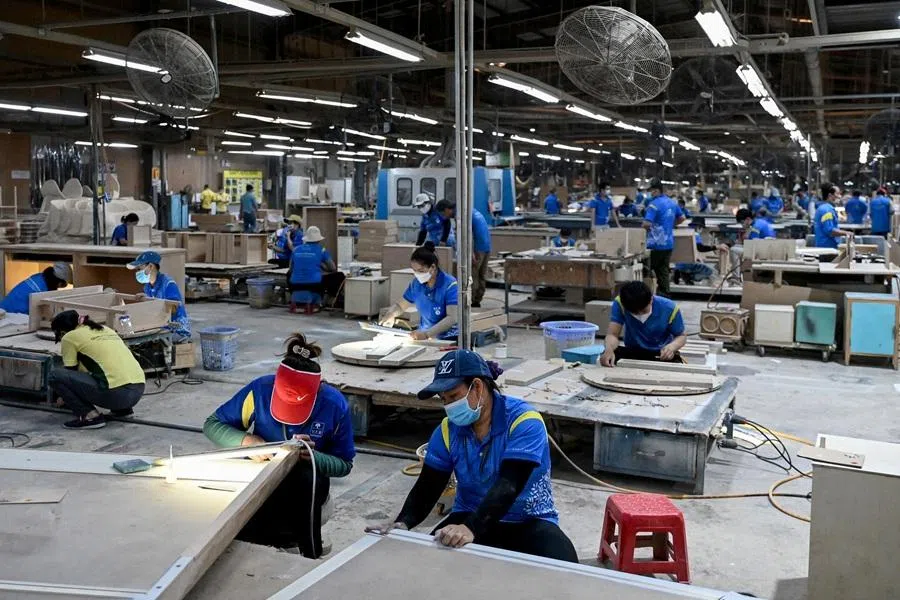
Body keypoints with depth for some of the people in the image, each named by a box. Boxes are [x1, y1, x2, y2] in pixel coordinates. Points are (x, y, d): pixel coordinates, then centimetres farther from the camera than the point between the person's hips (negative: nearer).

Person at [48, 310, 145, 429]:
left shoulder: (69, 337, 7)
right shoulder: (104, 329, 27)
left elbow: (70, 372, 13)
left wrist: (62, 397, 35)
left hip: (116, 393, -8)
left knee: (55, 376, 4)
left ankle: (90, 415, -3)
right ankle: (123, 409, 19)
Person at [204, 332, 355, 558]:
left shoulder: (335, 405, -19)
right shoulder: (260, 389, -18)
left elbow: (344, 465, -9)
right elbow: (212, 424, -6)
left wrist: (310, 456, -30)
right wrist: (246, 440, -26)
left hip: (306, 483, 0)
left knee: (306, 477, -37)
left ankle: (311, 560, -22)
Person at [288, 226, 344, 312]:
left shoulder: (296, 249, 10)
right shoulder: (322, 250, 2)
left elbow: (290, 269, 19)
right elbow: (333, 269, 8)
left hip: (296, 285, 4)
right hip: (315, 285, -4)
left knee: (289, 274, 37)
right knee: (339, 276, 14)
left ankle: (294, 301, 22)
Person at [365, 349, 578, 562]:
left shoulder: (524, 421, -19)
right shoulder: (448, 430, -2)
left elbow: (508, 485, -30)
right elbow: (428, 486, -3)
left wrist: (471, 529, -45)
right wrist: (403, 523, -24)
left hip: (527, 523, -4)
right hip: (470, 519, 4)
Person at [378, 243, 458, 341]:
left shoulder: (450, 285, -12)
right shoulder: (416, 283, 5)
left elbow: (452, 318, -22)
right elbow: (399, 305, 19)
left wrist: (427, 334, -33)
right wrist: (390, 315, -5)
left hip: (448, 340, -5)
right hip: (424, 339, 5)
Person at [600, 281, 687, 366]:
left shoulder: (669, 308, -19)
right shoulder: (620, 304, -18)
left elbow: (681, 336, -6)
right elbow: (613, 334, -23)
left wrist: (671, 347, -29)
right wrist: (609, 350, -47)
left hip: (662, 354, -1)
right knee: (607, 356, -30)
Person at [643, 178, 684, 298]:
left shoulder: (654, 204, -16)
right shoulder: (672, 202, 10)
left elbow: (647, 224, -24)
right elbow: (682, 218, 22)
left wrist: (643, 226, -3)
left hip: (656, 244, -8)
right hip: (669, 243, 8)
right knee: (664, 270, 11)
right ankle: (665, 295, 13)